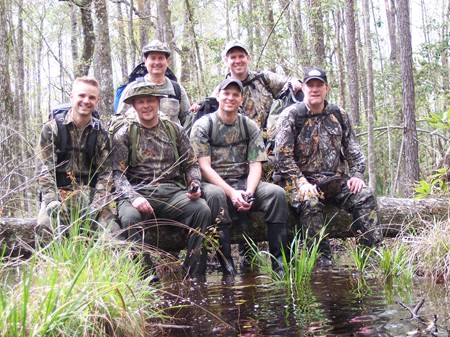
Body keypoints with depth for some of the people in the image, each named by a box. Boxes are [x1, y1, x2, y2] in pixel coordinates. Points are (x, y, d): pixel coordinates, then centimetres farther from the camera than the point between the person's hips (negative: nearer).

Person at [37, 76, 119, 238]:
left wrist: (95, 207, -14)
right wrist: (53, 203, -20)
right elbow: (44, 169, -5)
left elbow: (105, 174, 3)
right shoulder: (52, 129, 2)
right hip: (58, 194, -2)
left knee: (113, 231, -20)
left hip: (89, 195, 2)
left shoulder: (100, 135, 9)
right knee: (47, 225, -33)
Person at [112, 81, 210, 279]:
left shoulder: (175, 130, 17)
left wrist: (196, 184, -6)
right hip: (138, 192, -2)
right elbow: (118, 173, 0)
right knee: (130, 217, -36)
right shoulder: (123, 134, 9)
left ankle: (195, 275, -20)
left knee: (202, 210, -26)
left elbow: (191, 164, 17)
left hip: (173, 192, 2)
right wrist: (133, 197, -18)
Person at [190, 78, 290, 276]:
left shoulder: (250, 126, 10)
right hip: (214, 183, -3)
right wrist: (231, 193, -22)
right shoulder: (202, 126, 0)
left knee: (277, 193, -22)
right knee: (215, 195, -38)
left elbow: (255, 165, 2)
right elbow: (204, 167, -9)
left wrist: (249, 192, -19)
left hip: (244, 183, 4)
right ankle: (226, 263, -32)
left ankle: (278, 259, -17)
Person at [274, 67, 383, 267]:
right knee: (309, 201, -35)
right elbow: (283, 156, -8)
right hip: (300, 179, -4)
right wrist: (301, 183, -18)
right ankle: (323, 259, -29)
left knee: (365, 196, -21)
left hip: (334, 180, 4)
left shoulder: (339, 116, 13)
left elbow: (354, 151, 15)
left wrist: (356, 175, -3)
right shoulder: (291, 115, 0)